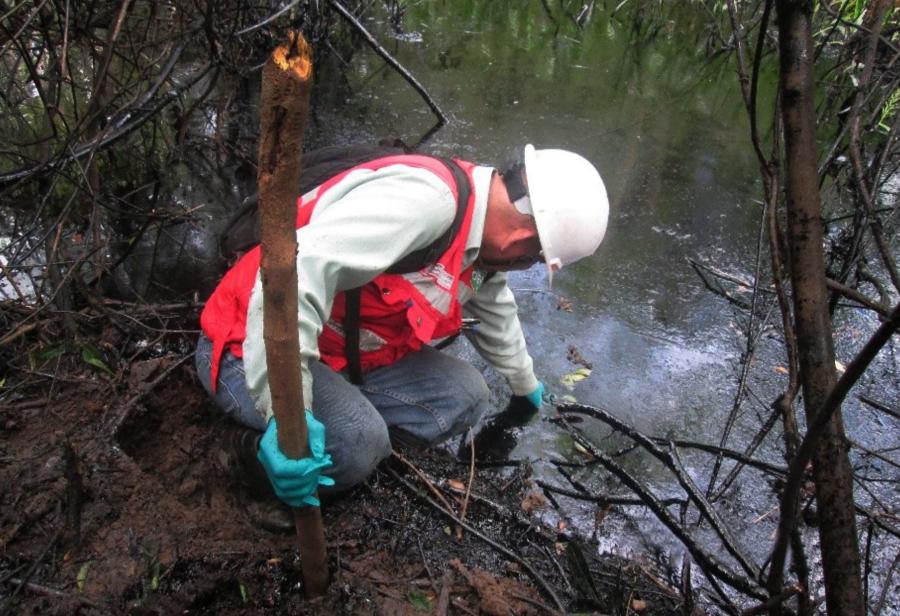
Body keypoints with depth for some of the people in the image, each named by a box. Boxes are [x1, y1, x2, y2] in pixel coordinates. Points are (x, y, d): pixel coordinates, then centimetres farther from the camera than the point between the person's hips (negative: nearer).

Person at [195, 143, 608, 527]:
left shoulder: (481, 233, 3)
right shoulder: (425, 197, -30)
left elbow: (495, 314, 23)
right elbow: (296, 272, -41)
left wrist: (525, 383, 39)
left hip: (344, 361, 9)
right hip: (253, 352, -8)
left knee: (463, 398, 1)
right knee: (356, 443, -32)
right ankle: (266, 449, -1)